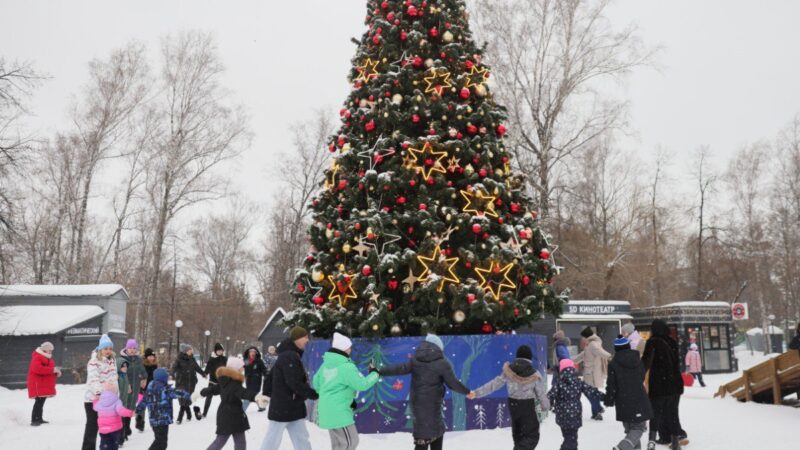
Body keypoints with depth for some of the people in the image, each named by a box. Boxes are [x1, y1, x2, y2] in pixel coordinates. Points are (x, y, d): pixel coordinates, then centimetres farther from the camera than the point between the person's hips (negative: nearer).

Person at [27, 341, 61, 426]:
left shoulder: (47, 358, 21)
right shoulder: (37, 358, -13)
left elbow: (48, 370, 29)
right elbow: (37, 369, -30)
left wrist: (56, 372, 5)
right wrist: (52, 370, -28)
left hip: (44, 385, 10)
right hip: (38, 385, -10)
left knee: (41, 402, 14)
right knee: (39, 402, -16)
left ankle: (39, 419, 21)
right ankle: (34, 420, -18)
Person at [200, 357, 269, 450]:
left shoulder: (224, 380, 8)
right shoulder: (234, 383, -19)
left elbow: (213, 389, 23)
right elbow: (243, 392, -39)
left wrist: (202, 393, 44)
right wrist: (256, 396, -59)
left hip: (225, 415, 9)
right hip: (232, 415, -9)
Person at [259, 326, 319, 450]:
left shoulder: (289, 355, 13)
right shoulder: (290, 356, -20)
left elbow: (271, 376, 19)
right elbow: (294, 383, -26)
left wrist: (268, 393, 21)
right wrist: (313, 394, -19)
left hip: (294, 407, 10)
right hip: (283, 407, -10)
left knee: (301, 439, 9)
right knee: (273, 439, 2)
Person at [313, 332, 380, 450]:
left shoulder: (327, 363, 6)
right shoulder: (346, 366, -20)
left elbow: (316, 383, 15)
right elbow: (362, 384, -17)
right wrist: (375, 374, -1)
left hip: (328, 410, 9)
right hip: (339, 412, -9)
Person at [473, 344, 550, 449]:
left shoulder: (508, 371, -8)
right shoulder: (534, 375, -13)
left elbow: (494, 384, -6)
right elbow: (541, 393, -4)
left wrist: (477, 393, 1)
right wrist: (546, 406, 16)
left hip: (513, 404, 4)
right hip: (528, 406, -4)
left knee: (518, 434, 21)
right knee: (532, 436, 3)